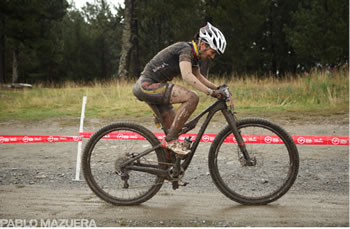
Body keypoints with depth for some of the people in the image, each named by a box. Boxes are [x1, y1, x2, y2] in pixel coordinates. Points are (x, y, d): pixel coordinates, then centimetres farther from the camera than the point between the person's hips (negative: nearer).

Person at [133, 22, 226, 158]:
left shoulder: (193, 55, 12)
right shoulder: (186, 49, -17)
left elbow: (198, 77, 28)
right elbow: (187, 76, -33)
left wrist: (217, 88, 15)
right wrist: (210, 92, -35)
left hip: (149, 87, 10)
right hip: (147, 85, -10)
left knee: (176, 127, 10)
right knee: (192, 98, -23)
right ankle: (170, 140, -17)